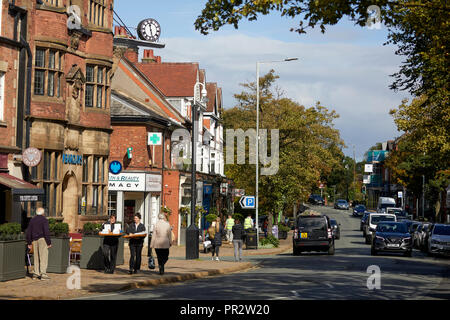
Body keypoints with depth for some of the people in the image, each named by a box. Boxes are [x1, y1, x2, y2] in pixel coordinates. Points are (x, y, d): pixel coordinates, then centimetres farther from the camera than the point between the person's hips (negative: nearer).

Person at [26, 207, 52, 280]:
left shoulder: (32, 220, 12)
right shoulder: (44, 220, -6)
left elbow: (28, 232, 12)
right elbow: (46, 232, -14)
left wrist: (29, 243, 17)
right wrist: (49, 243, -11)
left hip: (34, 240, 6)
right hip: (42, 239, -6)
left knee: (36, 257, 14)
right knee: (43, 257, -7)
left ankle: (36, 273, 15)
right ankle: (43, 274, -12)